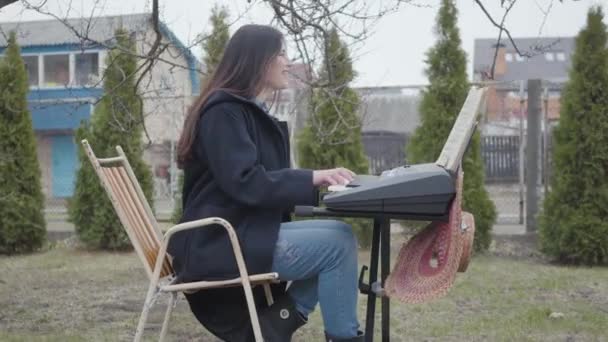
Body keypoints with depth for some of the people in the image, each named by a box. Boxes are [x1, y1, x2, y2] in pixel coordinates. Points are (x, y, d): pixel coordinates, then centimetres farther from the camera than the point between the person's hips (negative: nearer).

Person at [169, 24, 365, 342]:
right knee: (338, 243, -17)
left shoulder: (252, 112, 20)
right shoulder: (224, 111, -12)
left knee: (338, 234, 2)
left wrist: (317, 180, 6)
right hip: (220, 243, -10)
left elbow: (266, 180, 21)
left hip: (244, 233, 10)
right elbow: (245, 183, -23)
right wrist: (311, 178, -23)